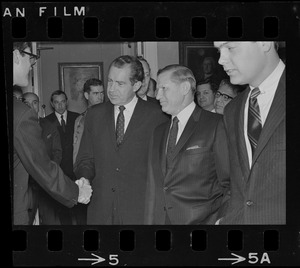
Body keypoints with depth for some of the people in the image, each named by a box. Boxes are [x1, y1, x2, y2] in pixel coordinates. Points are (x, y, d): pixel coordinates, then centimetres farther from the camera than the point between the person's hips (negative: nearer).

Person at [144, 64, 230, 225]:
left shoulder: (217, 125, -5)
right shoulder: (158, 132, 15)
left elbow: (229, 183, -7)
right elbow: (153, 187, 13)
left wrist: (220, 219, -12)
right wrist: (150, 221, 6)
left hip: (201, 220, -5)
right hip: (160, 219, 5)